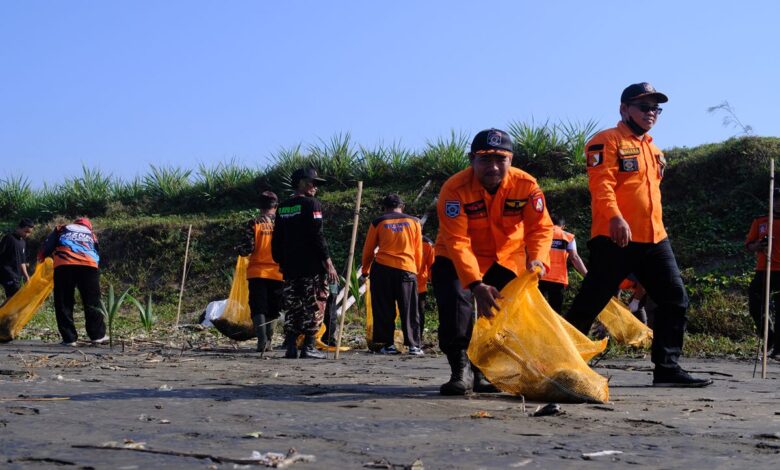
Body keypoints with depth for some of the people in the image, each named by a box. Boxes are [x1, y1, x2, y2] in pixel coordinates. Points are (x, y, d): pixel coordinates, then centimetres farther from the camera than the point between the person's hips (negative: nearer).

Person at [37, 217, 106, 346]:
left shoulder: (61, 229, 28)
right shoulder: (91, 234, 33)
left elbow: (48, 245, 15)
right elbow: (97, 255, 28)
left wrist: (41, 257, 27)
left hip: (64, 265, -1)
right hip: (89, 265, 1)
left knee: (64, 304, 6)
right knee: (92, 303, 11)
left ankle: (69, 338, 4)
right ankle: (98, 335, 9)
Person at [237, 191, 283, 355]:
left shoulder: (254, 223, -4)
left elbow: (248, 248, -8)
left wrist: (240, 250, 13)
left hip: (257, 272, -1)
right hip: (277, 273, 1)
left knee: (258, 309, 0)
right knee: (272, 309, 12)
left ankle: (262, 340, -16)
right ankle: (268, 340, 14)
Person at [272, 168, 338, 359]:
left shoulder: (282, 208, 14)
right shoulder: (311, 204, -7)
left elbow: (276, 240, 16)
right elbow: (317, 236, -14)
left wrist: (280, 262, 22)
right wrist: (328, 263, -12)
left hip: (289, 267, 7)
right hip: (312, 267, -7)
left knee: (291, 307, 9)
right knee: (314, 307, -2)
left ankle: (290, 347, 7)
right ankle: (309, 347, -5)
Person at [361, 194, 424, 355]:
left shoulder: (378, 222, 6)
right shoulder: (414, 222, 9)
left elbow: (368, 250, 9)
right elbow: (418, 251, 12)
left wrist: (365, 270, 22)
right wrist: (416, 269, 24)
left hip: (382, 269, 0)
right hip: (407, 269, 1)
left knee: (384, 310, 7)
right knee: (409, 310, 5)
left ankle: (388, 344, 4)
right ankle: (414, 345, 0)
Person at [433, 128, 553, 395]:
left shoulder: (526, 185, -21)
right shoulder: (455, 188, -29)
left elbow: (541, 227, -19)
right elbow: (457, 242, -35)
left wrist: (537, 259, -42)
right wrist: (476, 284, -47)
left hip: (506, 257, 3)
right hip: (457, 259, -3)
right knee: (454, 301, -23)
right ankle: (461, 368, -12)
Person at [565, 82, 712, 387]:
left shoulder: (652, 148, 22)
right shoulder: (607, 141, -3)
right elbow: (601, 184, -17)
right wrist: (615, 217, -31)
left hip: (654, 239, 8)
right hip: (615, 239, -8)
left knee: (675, 299, 4)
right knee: (589, 304, -6)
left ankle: (667, 368, 10)